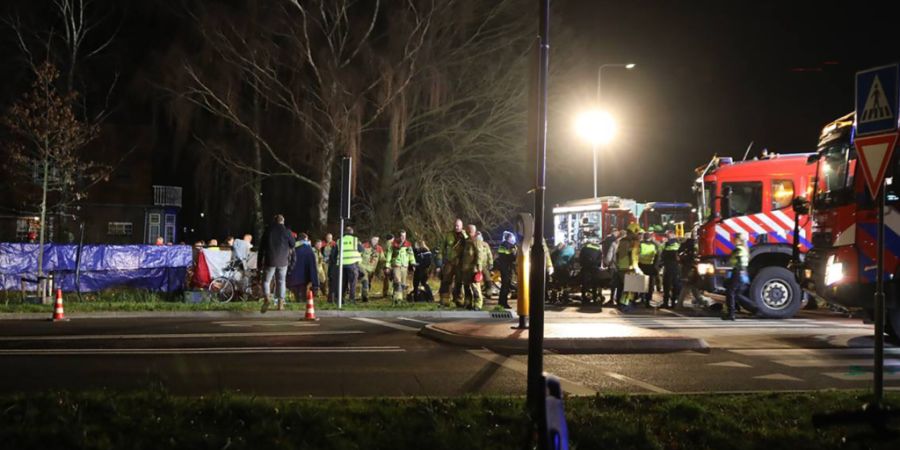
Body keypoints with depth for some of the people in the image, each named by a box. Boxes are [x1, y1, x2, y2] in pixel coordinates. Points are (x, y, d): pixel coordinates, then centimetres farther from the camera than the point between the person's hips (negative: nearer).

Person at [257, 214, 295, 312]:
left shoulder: (268, 230, 2)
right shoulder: (286, 231, -2)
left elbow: (261, 246, 5)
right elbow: (292, 245, 2)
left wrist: (260, 261, 10)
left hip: (270, 260, 0)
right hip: (283, 261, 0)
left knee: (267, 280, 6)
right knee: (281, 281, 8)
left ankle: (267, 297, -18)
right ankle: (280, 302, 5)